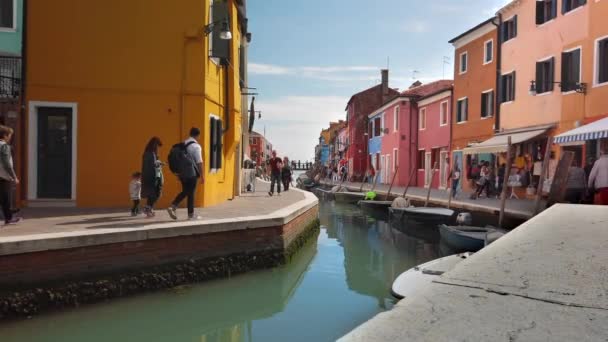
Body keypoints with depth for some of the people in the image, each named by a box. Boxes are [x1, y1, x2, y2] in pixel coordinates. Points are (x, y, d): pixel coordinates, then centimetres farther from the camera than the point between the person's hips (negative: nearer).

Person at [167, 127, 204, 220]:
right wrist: (202, 176, -9)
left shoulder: (183, 144, 10)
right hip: (192, 173, -6)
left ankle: (173, 207, 1)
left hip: (182, 173, 6)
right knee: (191, 193, 3)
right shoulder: (196, 146, -11)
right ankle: (191, 215, 11)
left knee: (184, 192, 17)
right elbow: (199, 162, -14)